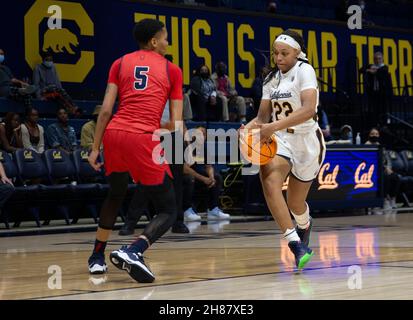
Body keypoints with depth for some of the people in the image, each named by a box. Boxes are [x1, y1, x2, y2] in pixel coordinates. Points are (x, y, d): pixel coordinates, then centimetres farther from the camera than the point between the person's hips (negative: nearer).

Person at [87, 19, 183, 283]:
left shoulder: (120, 63, 18)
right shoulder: (172, 70, 13)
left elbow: (106, 110, 7)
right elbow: (176, 124, 9)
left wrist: (95, 148, 11)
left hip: (114, 133, 4)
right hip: (144, 139, -4)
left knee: (115, 195, 31)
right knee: (168, 211, 5)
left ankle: (97, 258, 35)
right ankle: (132, 251, -21)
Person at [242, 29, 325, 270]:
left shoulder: (305, 70, -14)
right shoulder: (272, 78, 6)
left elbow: (309, 109, -29)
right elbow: (264, 116, 8)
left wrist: (274, 127, -38)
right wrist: (250, 127, -16)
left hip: (307, 141, -4)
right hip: (281, 139, 4)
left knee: (295, 204, 11)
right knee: (269, 180, -29)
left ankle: (305, 224, 51)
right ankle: (296, 243, -33)